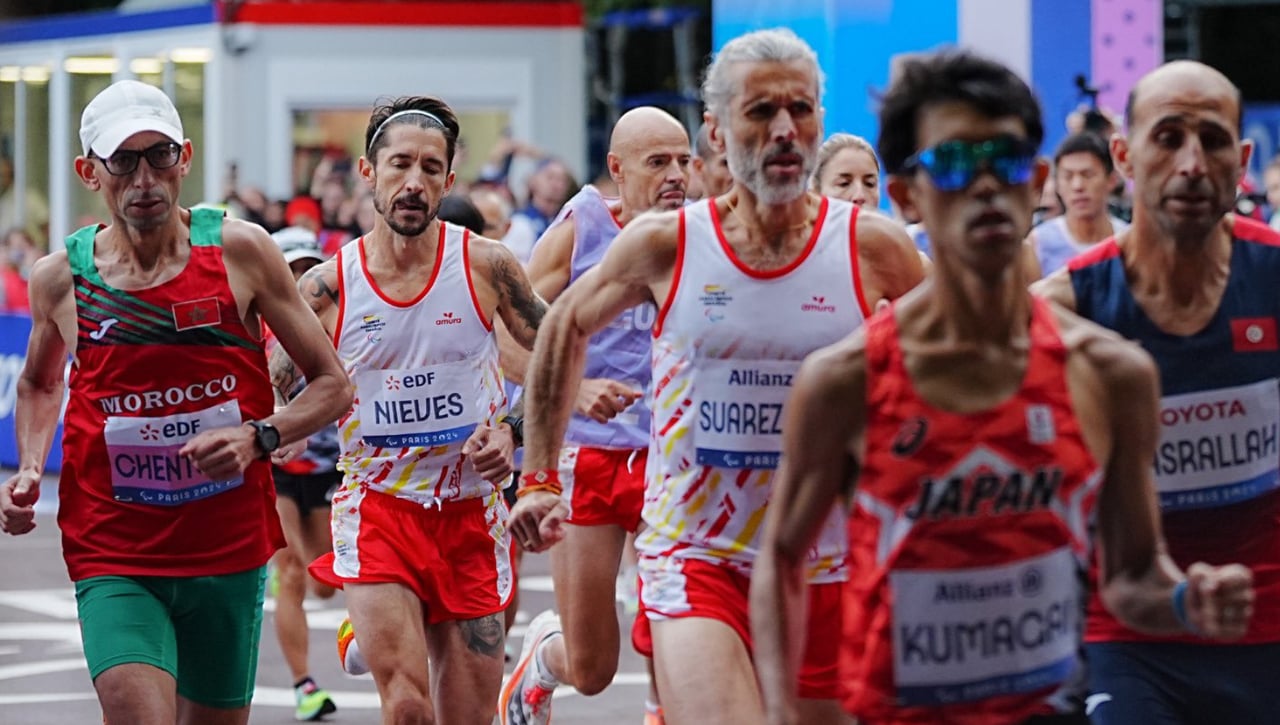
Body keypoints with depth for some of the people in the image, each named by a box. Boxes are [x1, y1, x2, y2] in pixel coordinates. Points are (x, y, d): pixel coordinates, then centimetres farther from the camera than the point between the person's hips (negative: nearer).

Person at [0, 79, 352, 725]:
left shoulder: (239, 251, -4)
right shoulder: (59, 278, 0)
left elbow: (332, 385, 1)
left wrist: (256, 437, -17)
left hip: (229, 549, 1)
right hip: (112, 558, -1)